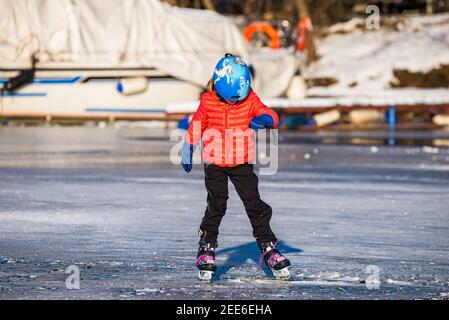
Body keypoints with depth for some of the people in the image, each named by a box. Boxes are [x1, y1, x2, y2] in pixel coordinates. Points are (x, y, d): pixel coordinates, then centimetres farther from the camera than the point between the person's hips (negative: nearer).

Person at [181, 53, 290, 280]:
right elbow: (196, 127, 7)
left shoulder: (251, 100, -7)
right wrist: (187, 152, 13)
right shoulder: (208, 102, -7)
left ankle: (268, 248, 7)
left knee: (254, 204, -2)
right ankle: (207, 248, 4)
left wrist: (263, 119, -37)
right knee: (216, 205, -10)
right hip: (214, 163, -1)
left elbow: (272, 117, -14)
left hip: (242, 163, 1)